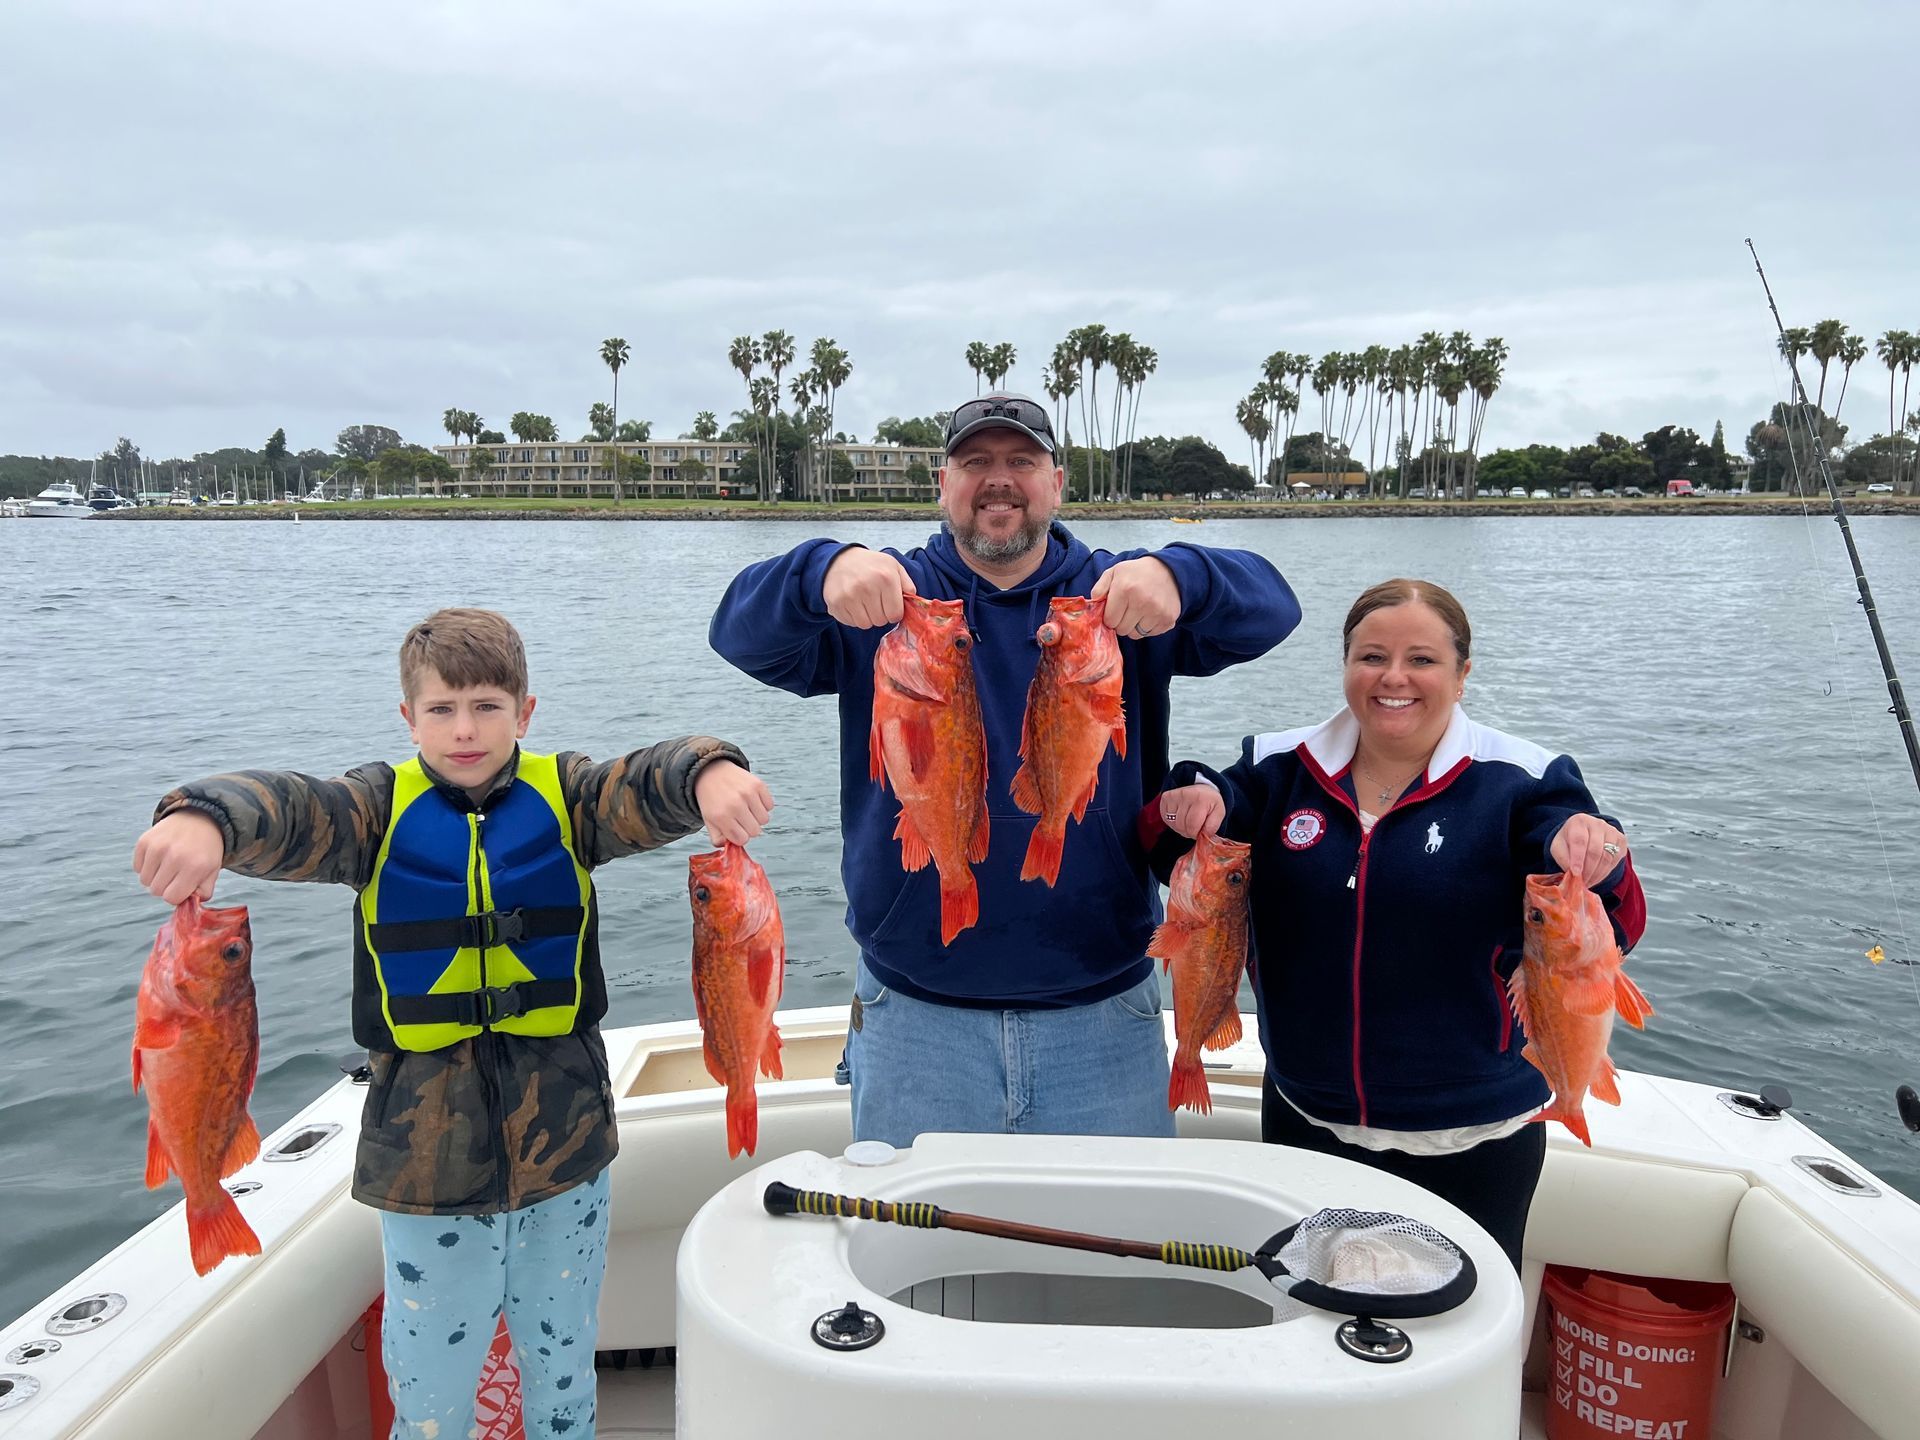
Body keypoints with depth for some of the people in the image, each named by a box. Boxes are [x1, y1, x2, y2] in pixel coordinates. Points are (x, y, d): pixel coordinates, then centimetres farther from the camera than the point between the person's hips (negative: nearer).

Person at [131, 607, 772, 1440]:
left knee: (563, 1363, 19)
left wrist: (710, 775, -44)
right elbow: (284, 810, -21)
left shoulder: (565, 796, -3)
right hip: (424, 1149, 0)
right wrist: (203, 818, -43)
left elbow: (649, 785, -21)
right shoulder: (380, 808, -3)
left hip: (564, 1143, 1)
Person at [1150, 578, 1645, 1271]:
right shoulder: (1281, 770, -2)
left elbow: (1610, 932, -14)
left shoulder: (1518, 784, -9)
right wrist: (1184, 808, -24)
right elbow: (1181, 868, -2)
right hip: (1304, 1125, 3)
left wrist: (1595, 866, -36)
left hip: (1470, 1144, -2)